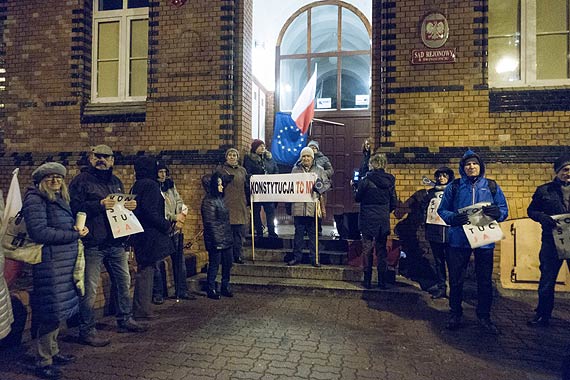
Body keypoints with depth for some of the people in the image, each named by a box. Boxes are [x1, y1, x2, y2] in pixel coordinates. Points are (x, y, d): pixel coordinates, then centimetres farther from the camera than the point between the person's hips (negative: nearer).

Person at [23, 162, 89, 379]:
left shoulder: (60, 199, 16)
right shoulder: (35, 199, -9)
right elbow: (39, 233, -18)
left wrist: (78, 229, -2)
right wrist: (73, 235, -14)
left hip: (65, 261, 8)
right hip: (50, 262, -8)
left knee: (60, 310, 14)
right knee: (52, 312, -2)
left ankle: (53, 351, 28)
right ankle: (44, 362, 11)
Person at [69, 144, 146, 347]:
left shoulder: (116, 181, 16)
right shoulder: (81, 180, -4)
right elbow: (75, 207, -15)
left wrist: (130, 206, 1)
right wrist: (100, 205, -25)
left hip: (116, 242, 7)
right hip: (92, 244, -7)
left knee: (123, 282, 16)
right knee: (90, 289, -1)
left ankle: (124, 320, 33)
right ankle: (87, 331, 13)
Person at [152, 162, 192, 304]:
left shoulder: (171, 186, 12)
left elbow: (180, 202, 8)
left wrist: (180, 217, -9)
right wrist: (174, 217, -15)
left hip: (175, 229, 6)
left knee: (179, 260, 10)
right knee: (158, 262, 1)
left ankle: (181, 291, 21)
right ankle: (158, 293, 14)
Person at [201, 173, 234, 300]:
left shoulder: (219, 199, 13)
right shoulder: (208, 202, -14)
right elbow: (210, 224, -18)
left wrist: (229, 236, 19)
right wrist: (216, 241, -19)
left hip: (226, 239, 9)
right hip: (217, 241, -9)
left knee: (228, 263, 14)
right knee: (214, 264, 2)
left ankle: (225, 287, 27)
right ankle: (211, 290, 15)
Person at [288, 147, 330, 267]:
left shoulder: (319, 170, 9)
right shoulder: (295, 169, 12)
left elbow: (327, 183, 8)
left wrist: (319, 189, -10)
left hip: (313, 206, -1)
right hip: (298, 206, 1)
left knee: (313, 234, 3)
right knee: (298, 232, 6)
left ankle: (314, 258, 11)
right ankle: (297, 257, 15)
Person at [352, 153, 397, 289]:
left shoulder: (366, 180, -12)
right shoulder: (390, 181, 0)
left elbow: (357, 197, -2)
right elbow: (394, 203, 5)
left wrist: (355, 187, 16)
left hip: (368, 220, -3)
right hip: (383, 221, 3)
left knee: (367, 249, 6)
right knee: (381, 250, 11)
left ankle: (367, 280, 9)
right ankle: (382, 281, 15)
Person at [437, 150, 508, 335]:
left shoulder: (491, 186, 7)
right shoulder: (454, 187, 4)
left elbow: (504, 210, 7)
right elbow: (442, 210, 4)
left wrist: (496, 212, -16)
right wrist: (454, 217, -16)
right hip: (459, 238, -1)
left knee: (485, 280, 7)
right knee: (456, 279, 6)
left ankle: (484, 316, 23)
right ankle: (455, 314, 22)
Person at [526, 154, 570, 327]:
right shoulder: (544, 190, 6)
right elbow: (531, 210, 7)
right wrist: (542, 217, -13)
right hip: (552, 241, -1)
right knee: (547, 280, 6)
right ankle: (543, 315, 17)